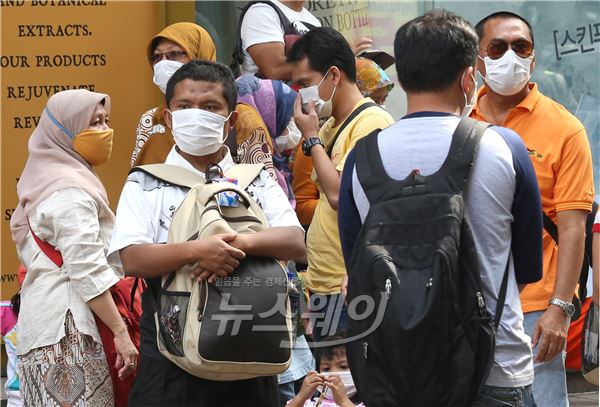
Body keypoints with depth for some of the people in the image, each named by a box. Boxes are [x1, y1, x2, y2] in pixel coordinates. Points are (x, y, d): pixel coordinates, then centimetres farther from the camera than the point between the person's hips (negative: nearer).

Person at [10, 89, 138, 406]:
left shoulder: (45, 181, 18)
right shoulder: (70, 190, -11)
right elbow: (87, 271, -18)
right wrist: (121, 332, -17)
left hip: (45, 320, 9)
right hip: (67, 325, -9)